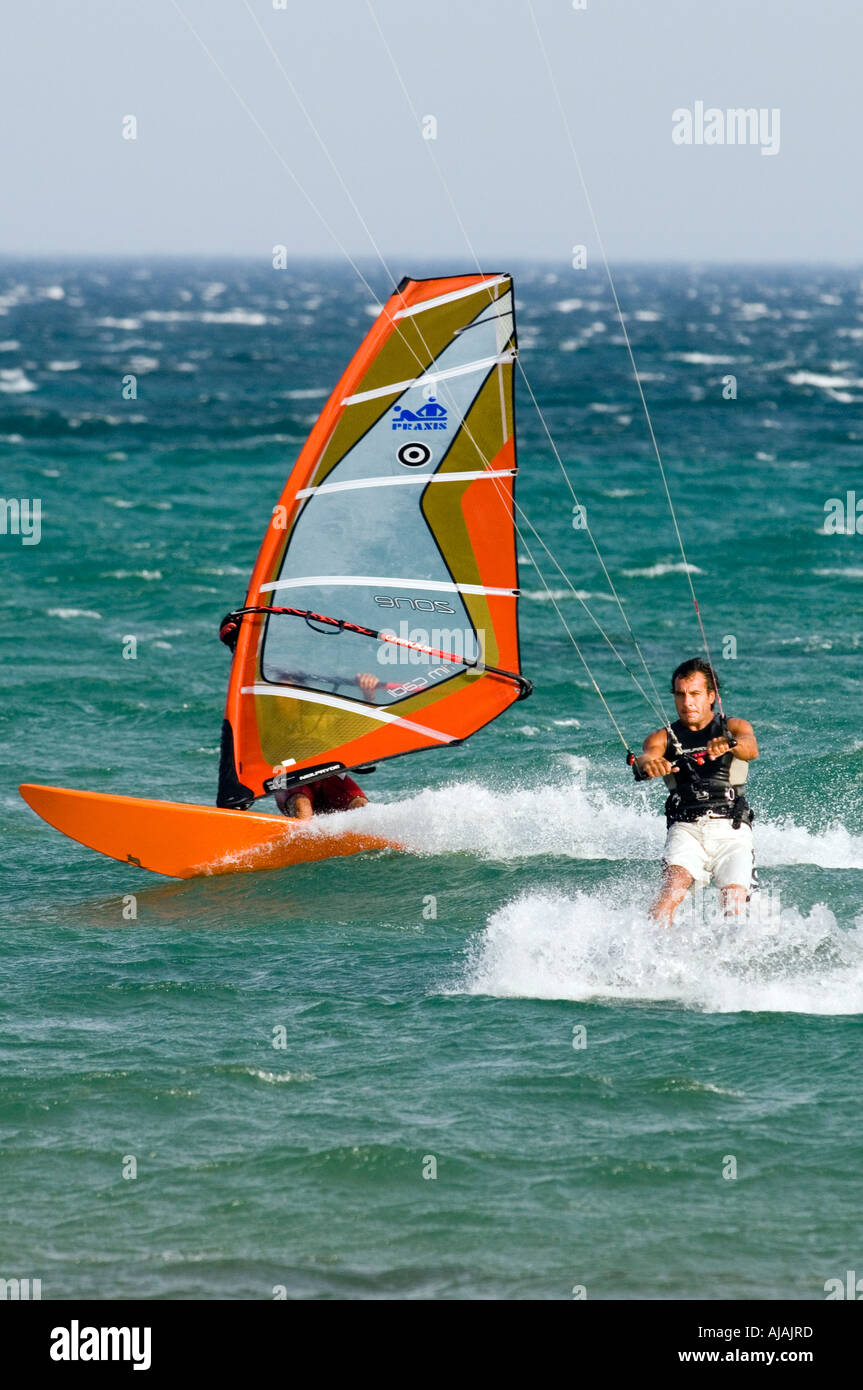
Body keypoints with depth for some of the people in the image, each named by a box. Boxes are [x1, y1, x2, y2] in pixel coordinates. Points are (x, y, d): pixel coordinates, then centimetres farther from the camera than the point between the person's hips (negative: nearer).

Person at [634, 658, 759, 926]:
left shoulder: (734, 728, 12)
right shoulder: (663, 738, 16)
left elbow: (750, 749, -10)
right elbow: (649, 754, -6)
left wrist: (728, 744, -36)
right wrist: (647, 765, -33)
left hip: (731, 829, 0)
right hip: (686, 829, 0)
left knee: (734, 900, -24)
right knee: (672, 887, -27)